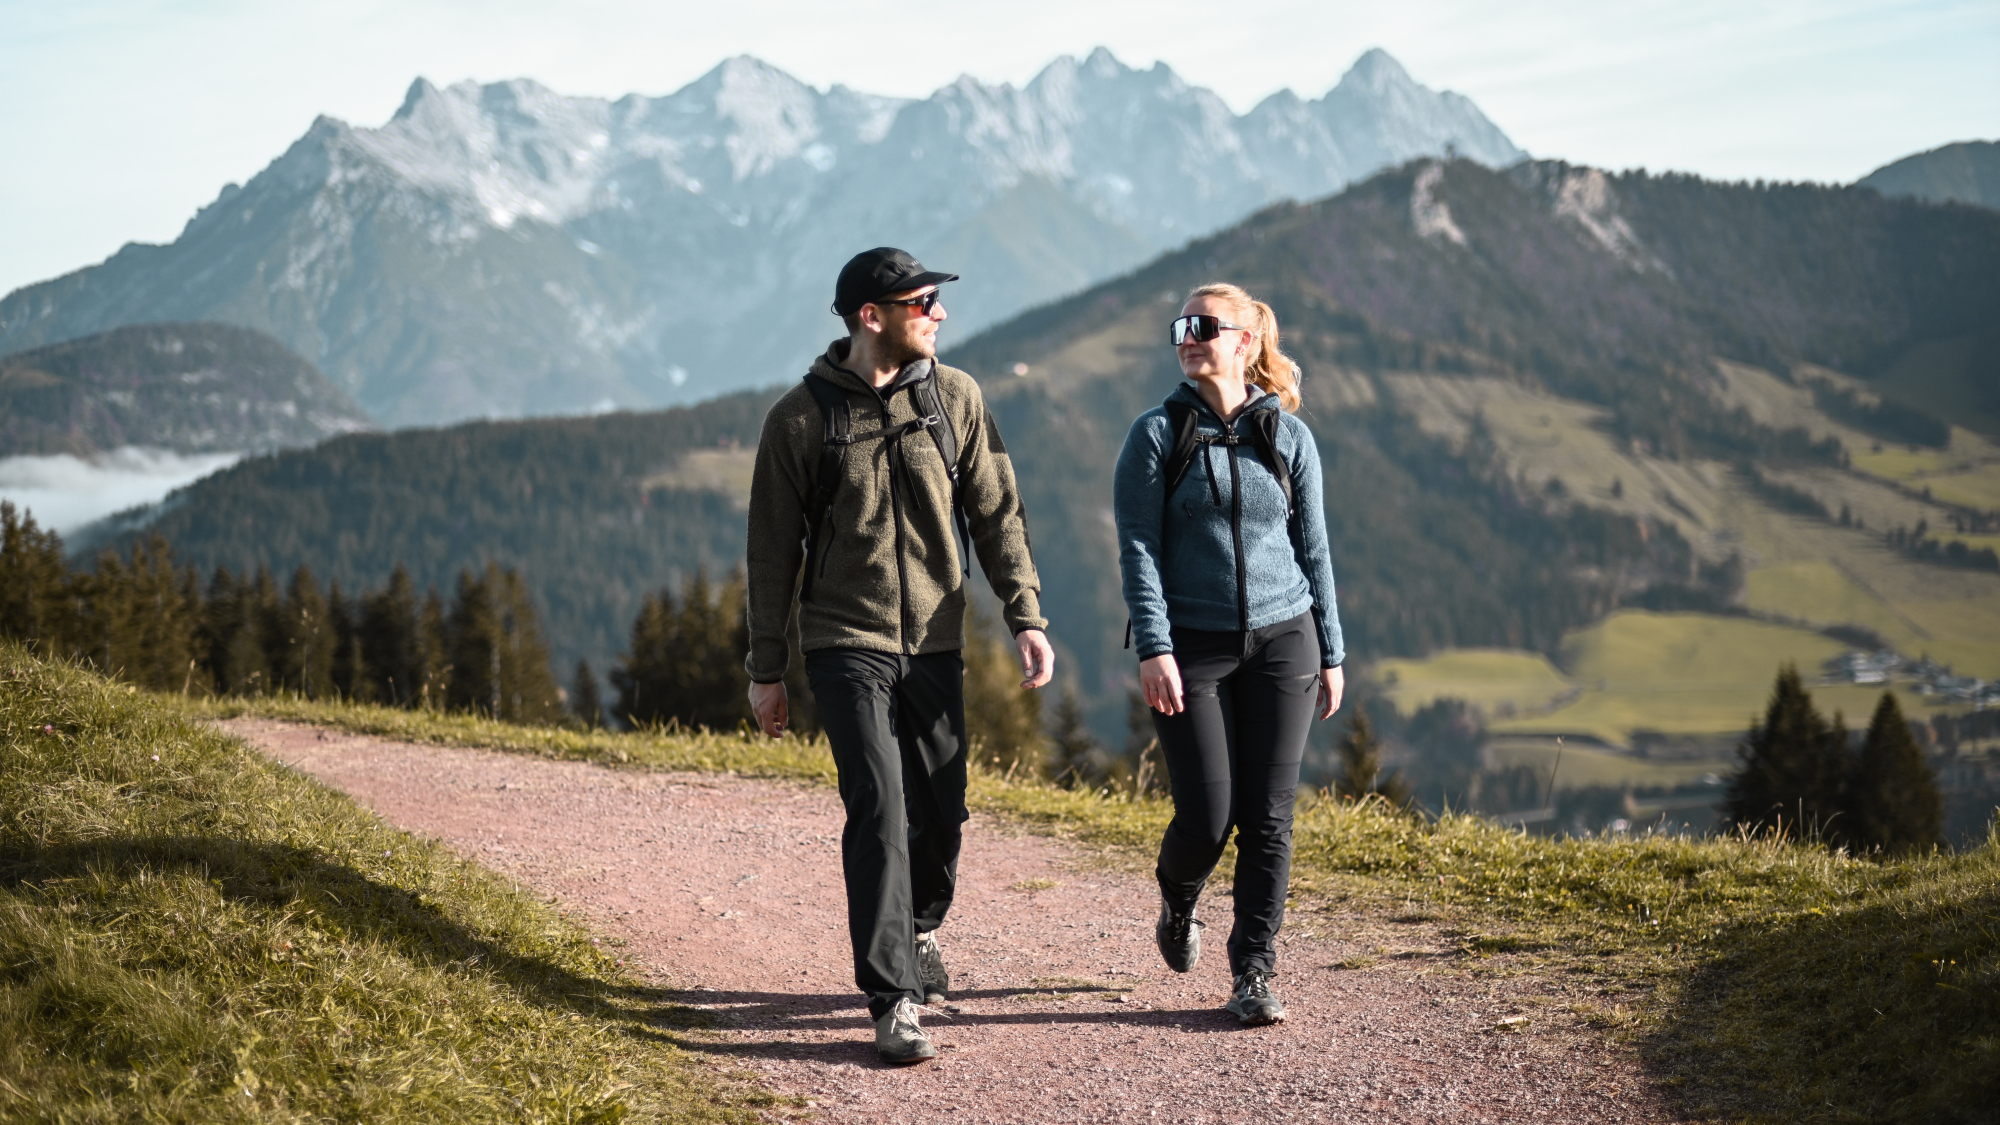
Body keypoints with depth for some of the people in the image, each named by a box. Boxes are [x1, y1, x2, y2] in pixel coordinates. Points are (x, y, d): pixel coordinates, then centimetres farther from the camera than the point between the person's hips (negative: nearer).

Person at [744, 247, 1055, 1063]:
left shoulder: (954, 397, 2)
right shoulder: (800, 418, -5)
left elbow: (995, 513, 5)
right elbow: (773, 551, 1)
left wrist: (1025, 616, -5)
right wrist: (766, 669, 2)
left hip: (934, 643, 3)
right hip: (846, 643, -3)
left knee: (940, 810, 8)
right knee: (878, 808, -14)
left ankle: (920, 929, 38)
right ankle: (894, 1000, -11)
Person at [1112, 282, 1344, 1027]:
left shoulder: (1288, 436, 6)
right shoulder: (1157, 435, 0)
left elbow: (1312, 548, 11)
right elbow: (1138, 547, -5)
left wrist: (1331, 654, 9)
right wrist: (1153, 648, -15)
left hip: (1281, 641, 2)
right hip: (1192, 648, -2)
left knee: (1269, 818, -1)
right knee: (1206, 817, -4)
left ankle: (1253, 974, 8)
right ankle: (1177, 900, 30)